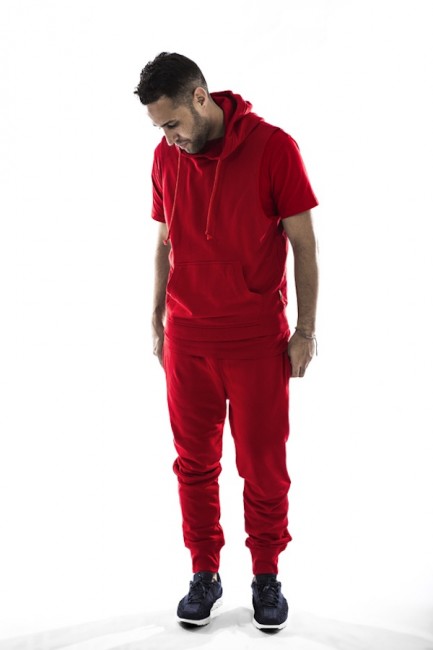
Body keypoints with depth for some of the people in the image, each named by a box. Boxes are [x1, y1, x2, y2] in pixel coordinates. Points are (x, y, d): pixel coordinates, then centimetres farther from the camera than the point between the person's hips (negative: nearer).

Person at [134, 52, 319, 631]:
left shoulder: (274, 147, -10)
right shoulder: (166, 157, 3)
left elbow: (304, 243, -6)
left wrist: (306, 331, -6)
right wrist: (158, 318, 13)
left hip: (259, 342, -3)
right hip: (187, 339, 3)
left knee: (264, 468, 6)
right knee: (195, 463, 10)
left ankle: (267, 577, 25)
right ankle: (204, 573, 26)